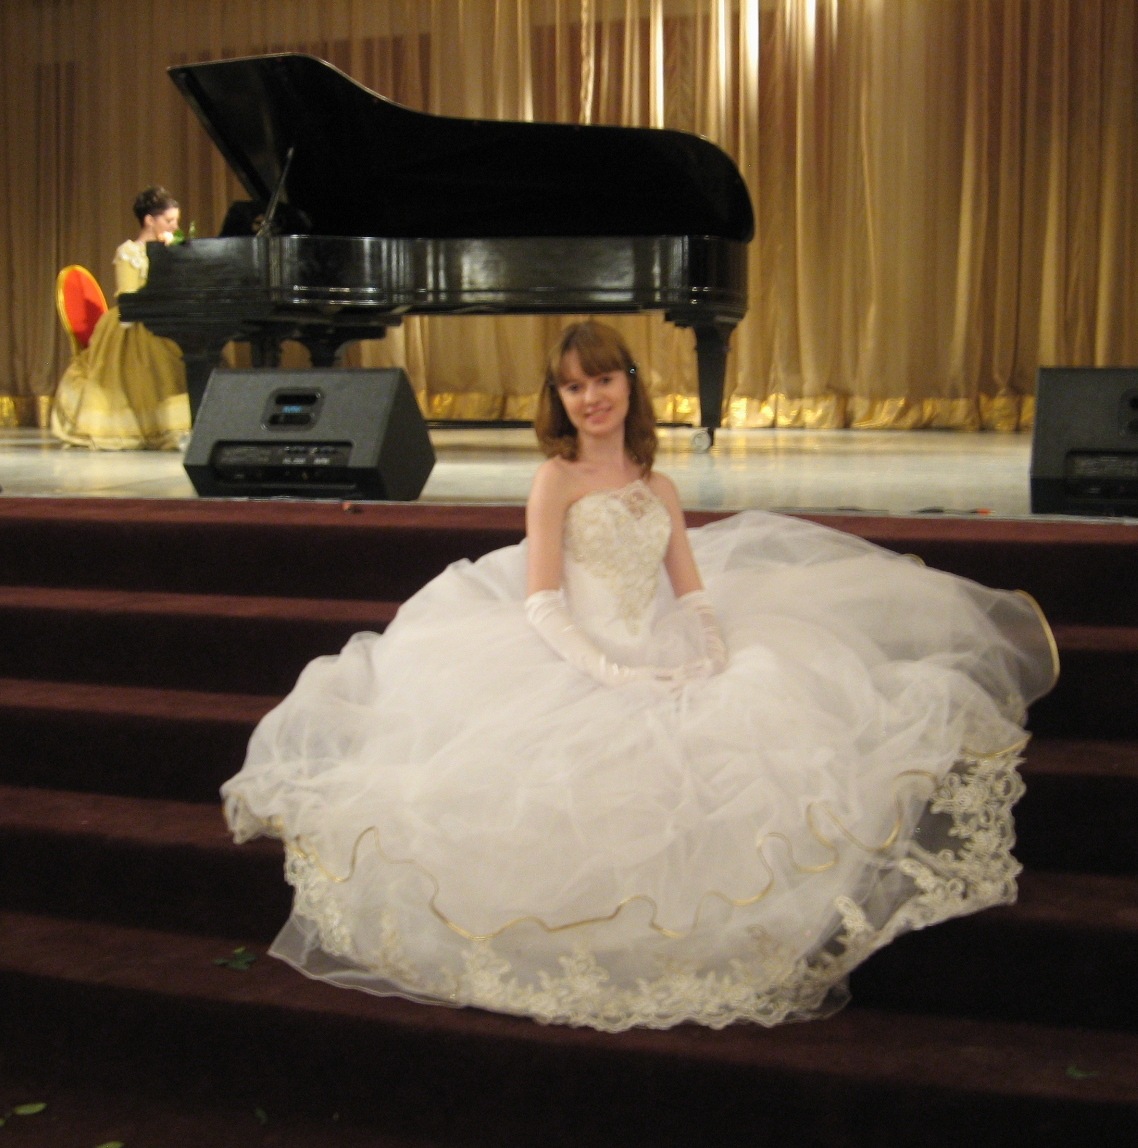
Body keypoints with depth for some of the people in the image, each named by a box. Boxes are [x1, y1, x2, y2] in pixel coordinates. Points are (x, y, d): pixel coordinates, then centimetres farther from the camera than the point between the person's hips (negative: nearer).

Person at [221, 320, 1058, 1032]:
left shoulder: (658, 486, 15)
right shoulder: (557, 479, -2)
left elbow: (693, 594, 13)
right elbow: (541, 604, -10)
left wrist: (713, 655, -8)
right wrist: (609, 674, -22)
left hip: (663, 670, 6)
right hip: (573, 670, -6)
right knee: (600, 774, -29)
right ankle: (583, 949, -4)